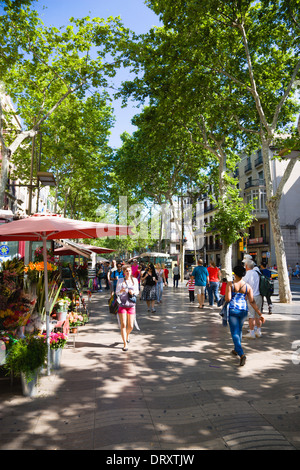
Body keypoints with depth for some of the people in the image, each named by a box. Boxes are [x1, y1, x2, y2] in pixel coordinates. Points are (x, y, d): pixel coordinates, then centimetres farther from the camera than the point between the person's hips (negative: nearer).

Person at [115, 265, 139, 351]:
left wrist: (133, 292, -9)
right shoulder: (120, 280, 0)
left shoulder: (134, 280, 6)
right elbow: (117, 292, 1)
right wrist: (122, 290, -20)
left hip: (131, 304, 2)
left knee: (131, 326, 5)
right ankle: (125, 344, 2)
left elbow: (137, 292, 13)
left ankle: (127, 334, 38)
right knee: (123, 324, -8)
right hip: (122, 304, -2)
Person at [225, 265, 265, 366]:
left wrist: (226, 296, 7)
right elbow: (252, 302, -5)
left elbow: (227, 299, -16)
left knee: (235, 333, 0)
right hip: (243, 311, 4)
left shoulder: (230, 284, -11)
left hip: (232, 310, -4)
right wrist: (260, 314, -2)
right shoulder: (248, 286, -1)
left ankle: (241, 354, -17)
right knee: (239, 330, 25)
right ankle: (236, 350, 42)